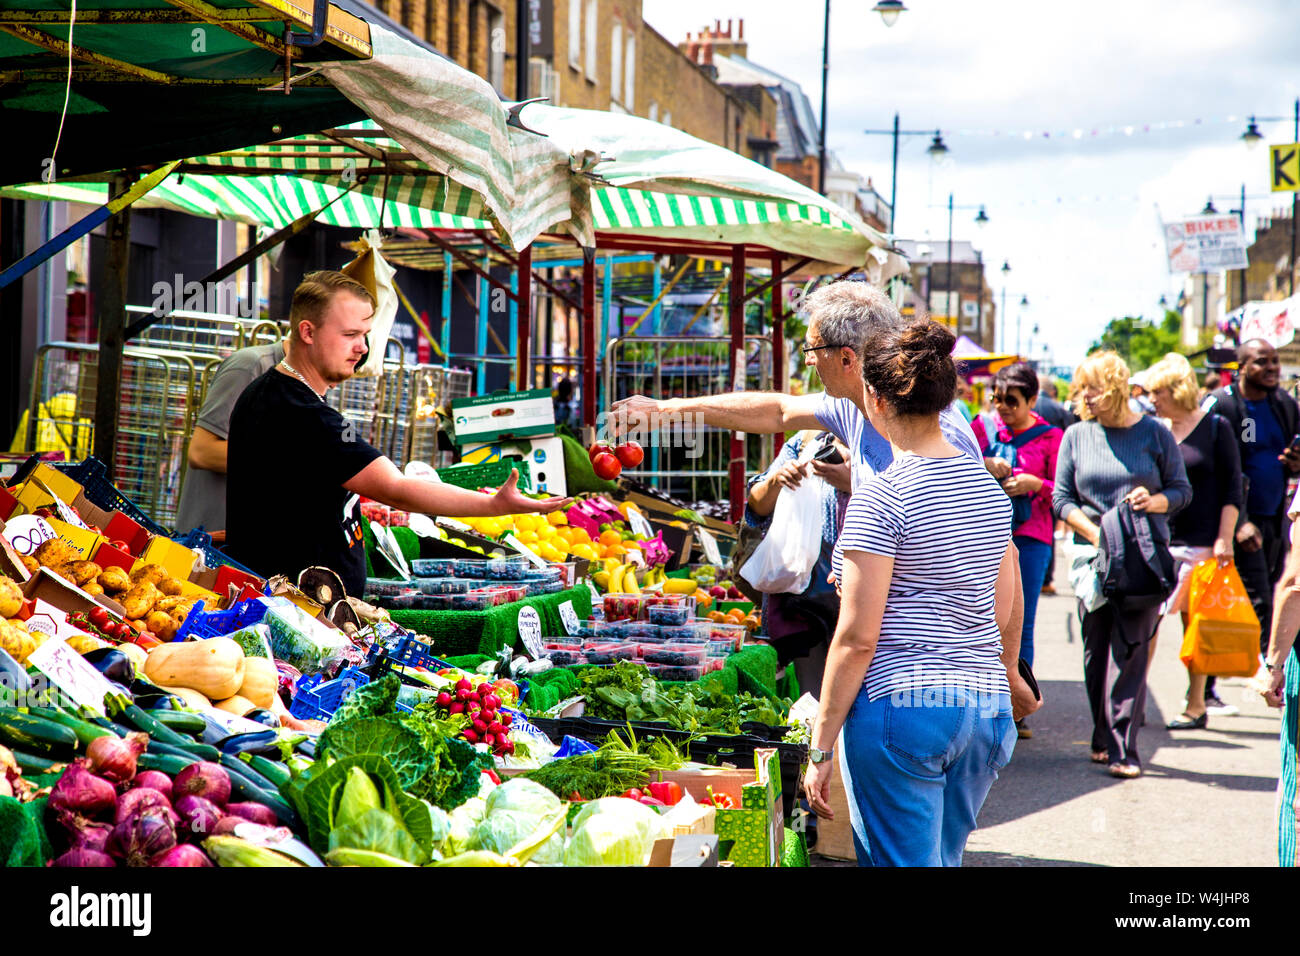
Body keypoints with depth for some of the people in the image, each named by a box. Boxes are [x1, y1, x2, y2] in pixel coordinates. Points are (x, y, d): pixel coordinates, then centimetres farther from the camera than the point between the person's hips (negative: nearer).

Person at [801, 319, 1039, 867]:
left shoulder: (880, 500, -12)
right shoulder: (989, 488, 9)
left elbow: (856, 639, -13)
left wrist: (821, 749, -8)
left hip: (901, 705, -7)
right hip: (987, 707, 7)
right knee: (943, 859, 19)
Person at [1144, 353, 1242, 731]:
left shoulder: (1215, 428, -1)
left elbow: (1232, 488, -2)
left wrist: (1224, 538, -9)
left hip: (1201, 542, -3)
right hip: (1157, 542, 3)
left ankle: (1196, 706, 11)